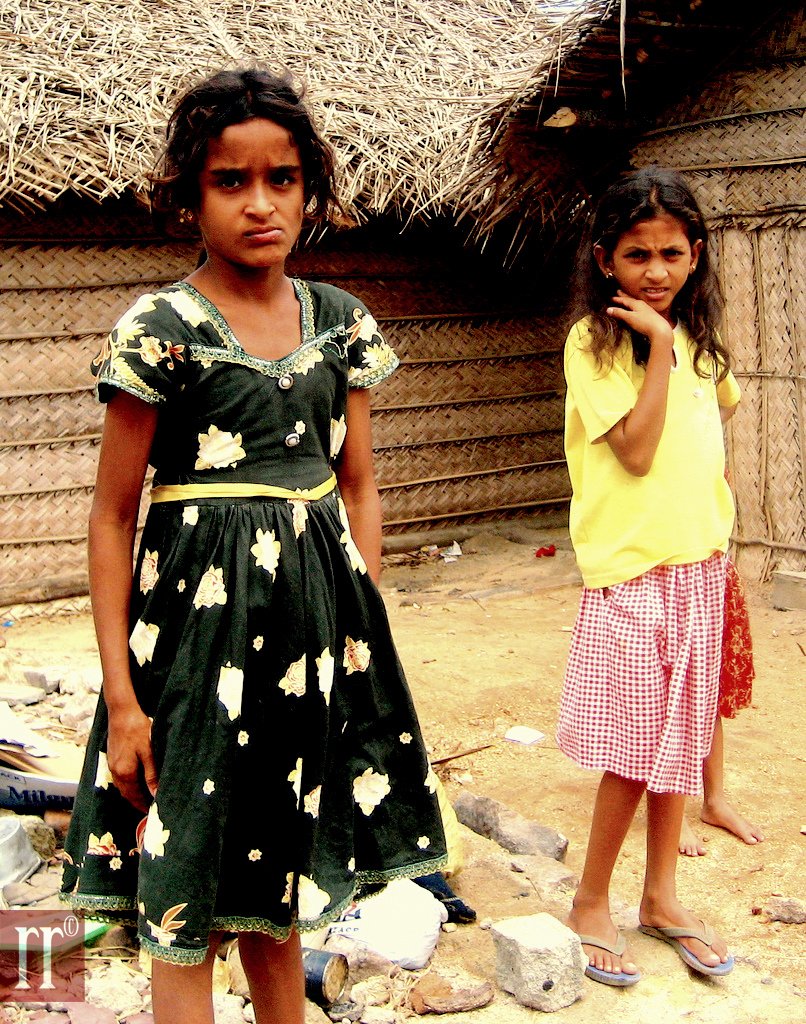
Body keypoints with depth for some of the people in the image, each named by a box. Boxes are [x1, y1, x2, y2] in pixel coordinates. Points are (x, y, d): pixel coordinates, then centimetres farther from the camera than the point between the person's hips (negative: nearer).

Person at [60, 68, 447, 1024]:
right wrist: (121, 695, -9)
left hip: (317, 618, 4)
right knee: (185, 914, 5)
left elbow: (359, 487, 11)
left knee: (278, 893, 19)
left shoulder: (341, 320, 5)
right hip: (202, 612, -4)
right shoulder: (160, 327, -8)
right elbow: (113, 518, -6)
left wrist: (365, 633, 5)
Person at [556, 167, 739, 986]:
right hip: (630, 566, -6)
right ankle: (590, 902, 17)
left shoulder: (698, 338, 10)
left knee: (680, 734, 13)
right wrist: (658, 344, -17)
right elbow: (636, 449, -17)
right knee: (634, 749, -1)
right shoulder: (592, 340, -9)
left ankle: (661, 896, 27)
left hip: (699, 562, 6)